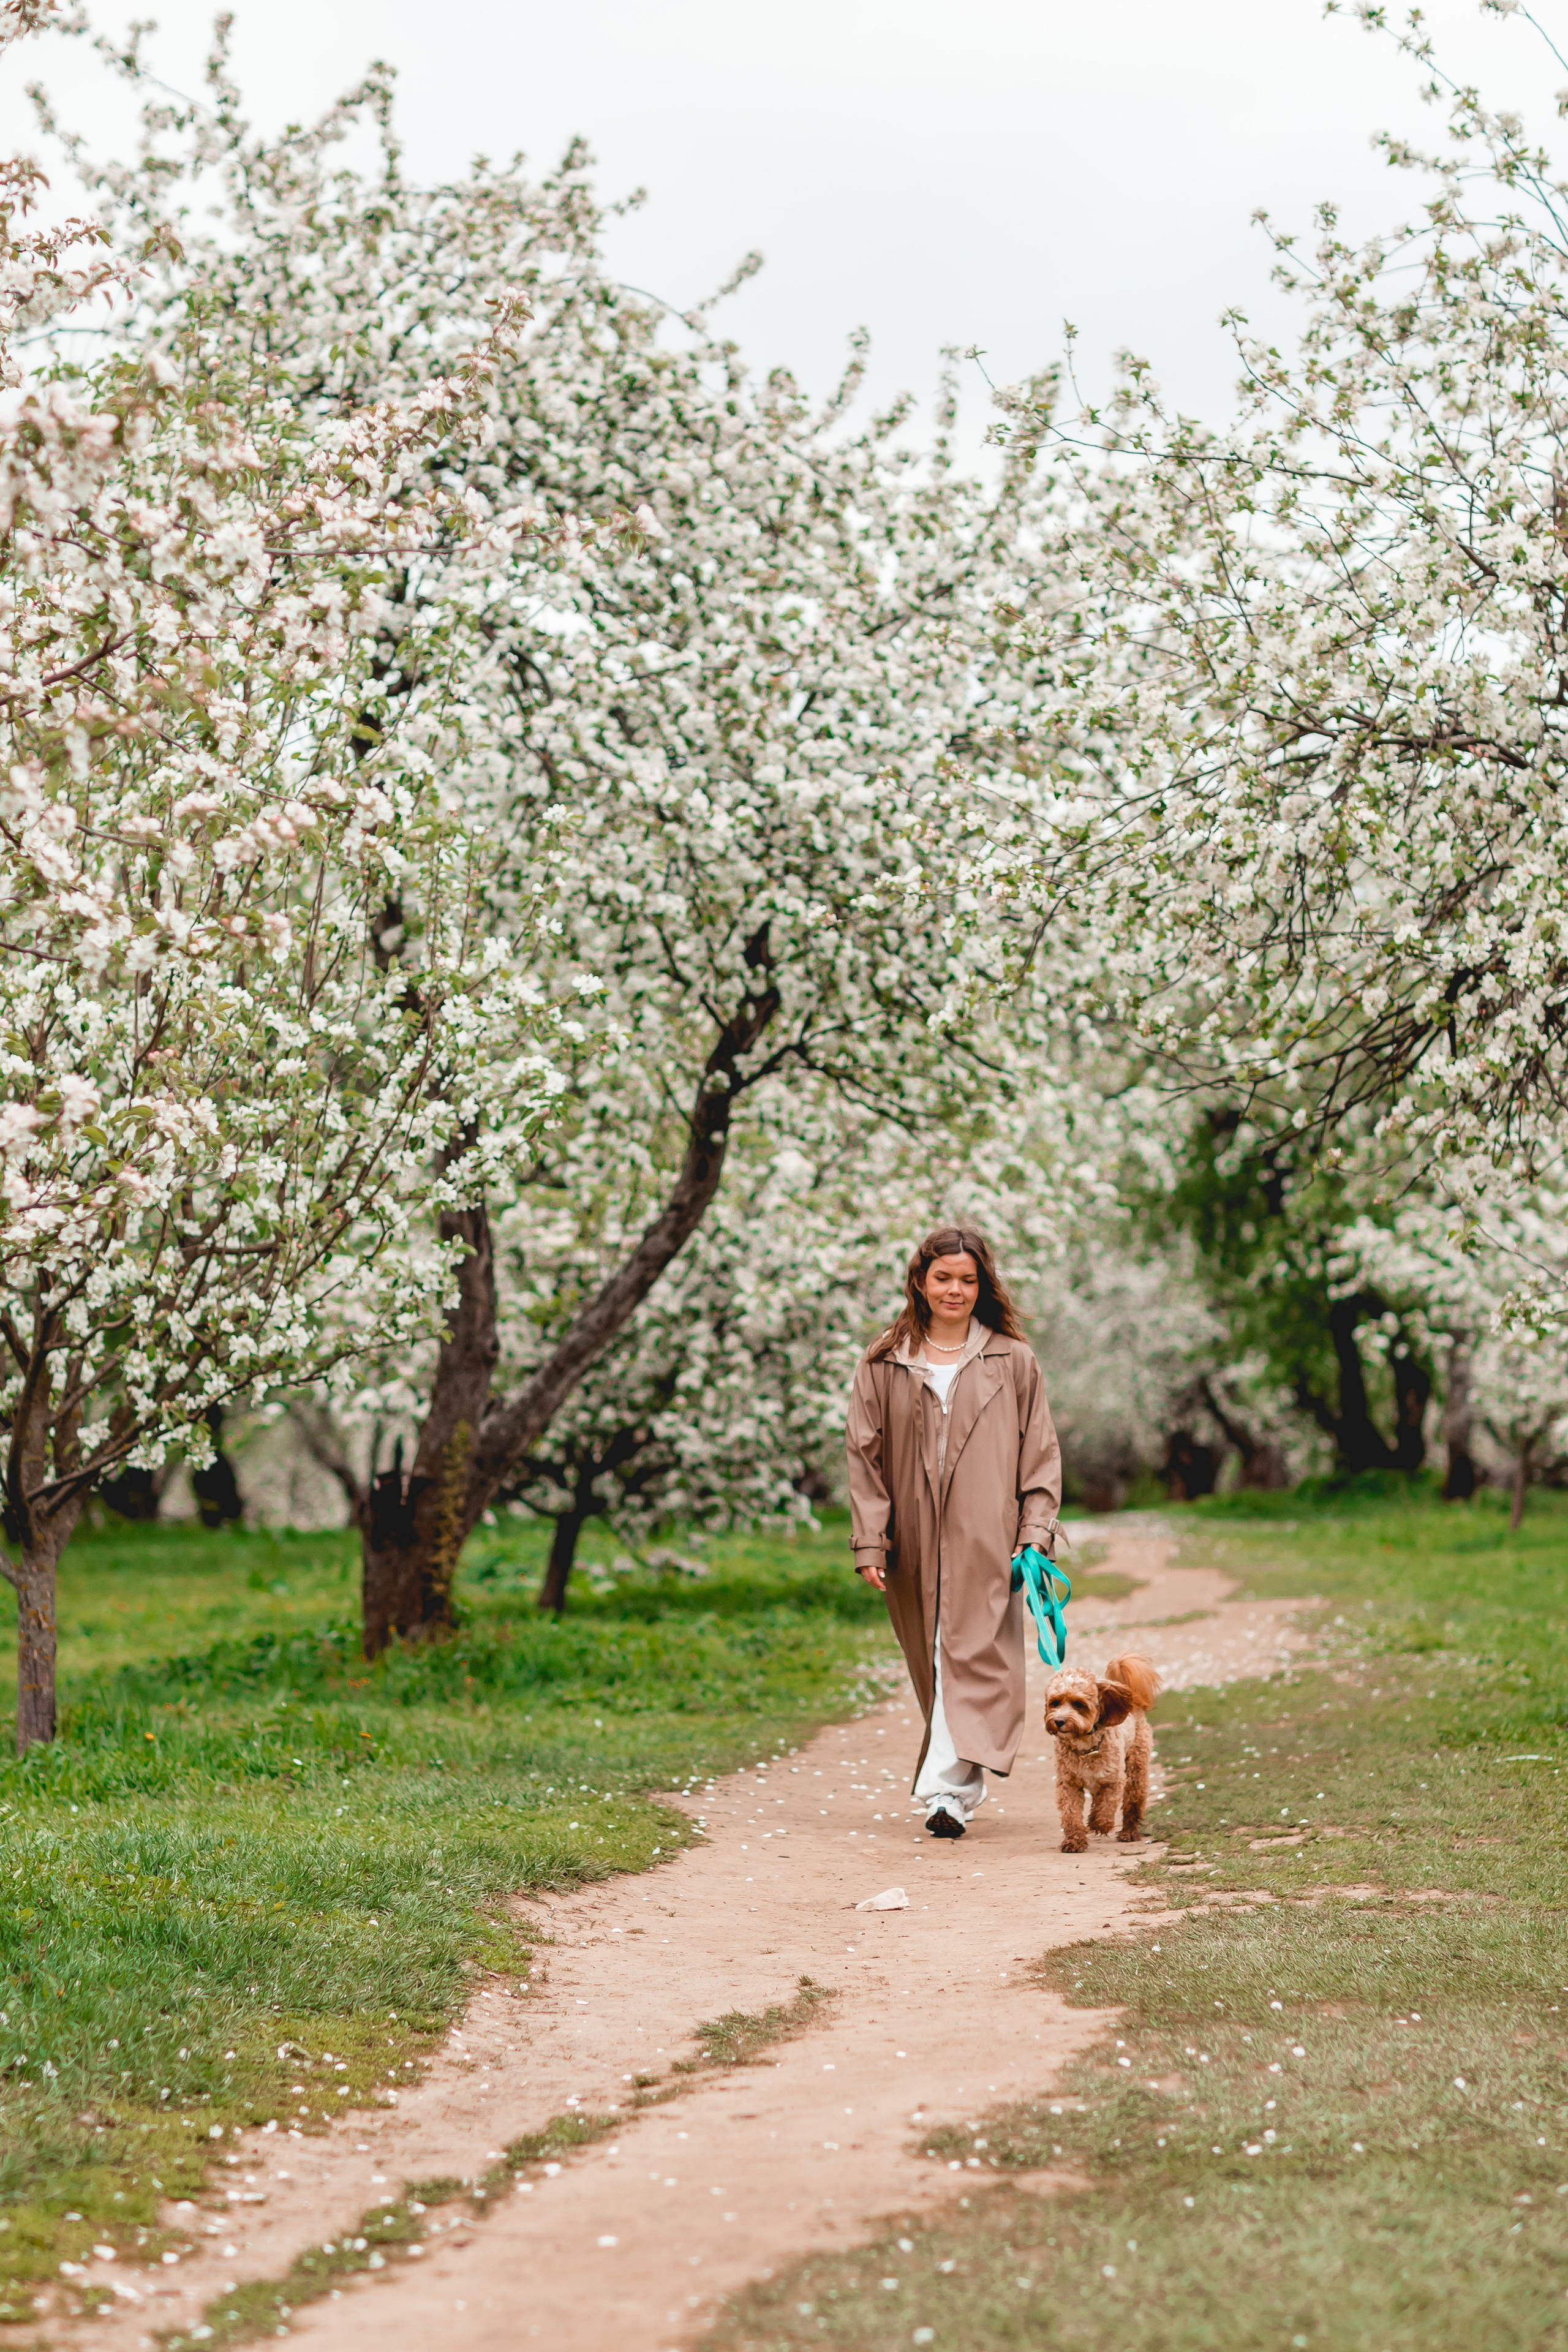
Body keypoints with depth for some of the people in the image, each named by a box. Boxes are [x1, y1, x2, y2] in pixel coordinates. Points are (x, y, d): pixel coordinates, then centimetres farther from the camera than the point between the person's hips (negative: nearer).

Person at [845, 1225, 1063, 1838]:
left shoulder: (1013, 1361, 6)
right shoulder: (884, 1364, 7)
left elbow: (1040, 1451, 7)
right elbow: (865, 1454, 5)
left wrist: (1036, 1530, -3)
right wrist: (870, 1541, -2)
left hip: (986, 1540, -2)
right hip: (916, 1540, 2)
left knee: (974, 1656, -11)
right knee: (935, 1665, 7)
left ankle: (948, 1788, -17)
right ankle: (962, 1784, 16)